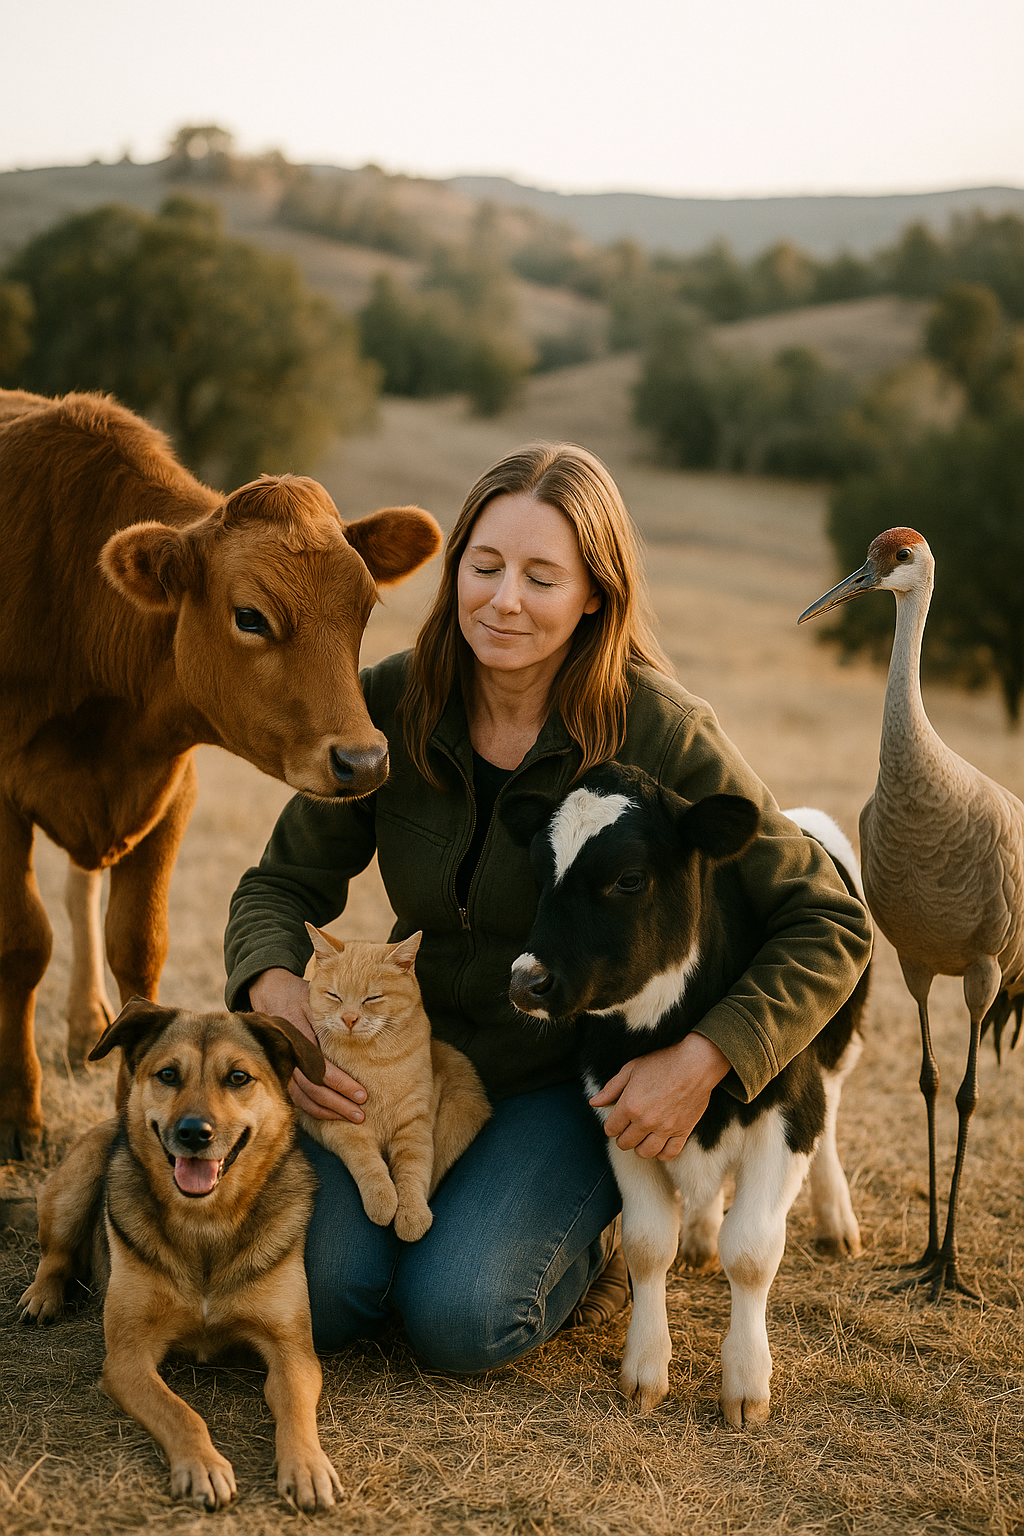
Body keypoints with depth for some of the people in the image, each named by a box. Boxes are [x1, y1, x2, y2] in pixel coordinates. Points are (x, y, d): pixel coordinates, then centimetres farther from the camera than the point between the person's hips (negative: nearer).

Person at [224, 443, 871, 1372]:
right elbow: (285, 883, 0)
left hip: (575, 1084, -3)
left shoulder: (661, 732, -19)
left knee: (459, 1318, -22)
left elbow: (829, 924, -16)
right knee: (316, 1293, -16)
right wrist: (276, 995, -22)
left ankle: (592, 1228, 11)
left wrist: (707, 1057, -29)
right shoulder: (392, 704, -9)